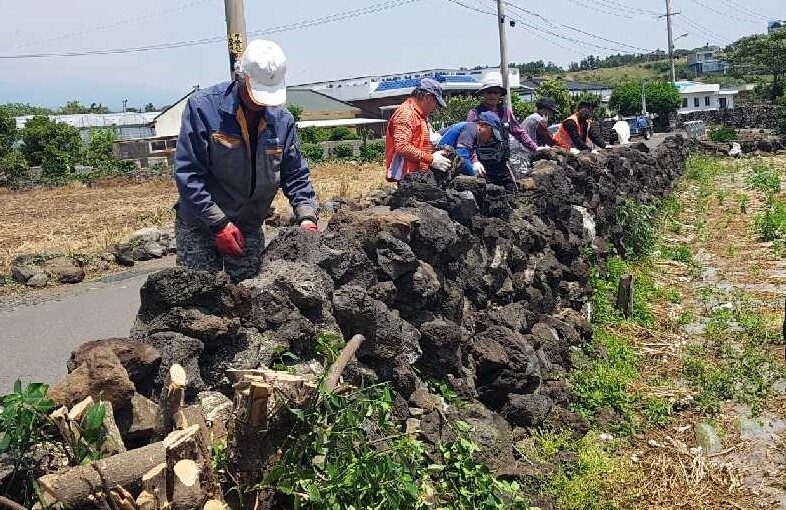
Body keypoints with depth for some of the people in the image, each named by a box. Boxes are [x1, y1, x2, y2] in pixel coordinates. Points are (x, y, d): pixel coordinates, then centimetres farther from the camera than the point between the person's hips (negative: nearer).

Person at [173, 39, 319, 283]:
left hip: (249, 230, 4)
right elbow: (187, 172, -16)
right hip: (199, 226, -4)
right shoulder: (203, 106, -15)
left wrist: (306, 217, -11)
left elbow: (295, 175, 6)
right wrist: (219, 223, -20)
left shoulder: (282, 120, -1)